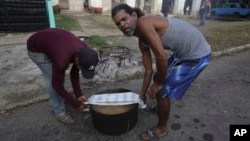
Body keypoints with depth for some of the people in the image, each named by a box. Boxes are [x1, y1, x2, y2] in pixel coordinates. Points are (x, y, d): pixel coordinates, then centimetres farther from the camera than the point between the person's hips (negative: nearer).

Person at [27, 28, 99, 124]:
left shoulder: (84, 51, -20)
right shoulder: (62, 59, -42)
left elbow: (74, 72, -6)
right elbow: (55, 83, -26)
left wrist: (78, 94, -11)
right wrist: (75, 103, -22)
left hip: (49, 39, 7)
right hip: (35, 48, -6)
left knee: (60, 74, 12)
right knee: (52, 79, -11)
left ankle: (61, 96, 38)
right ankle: (59, 112, 6)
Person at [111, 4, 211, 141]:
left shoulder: (143, 23, -22)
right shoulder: (142, 41, 4)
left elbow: (162, 57, -29)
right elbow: (149, 71, 10)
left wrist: (159, 83, -14)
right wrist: (142, 94, 18)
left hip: (197, 54, -9)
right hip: (182, 52, 9)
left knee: (163, 90, -4)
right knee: (158, 78, 21)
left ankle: (161, 129, 20)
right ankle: (161, 108, 47)